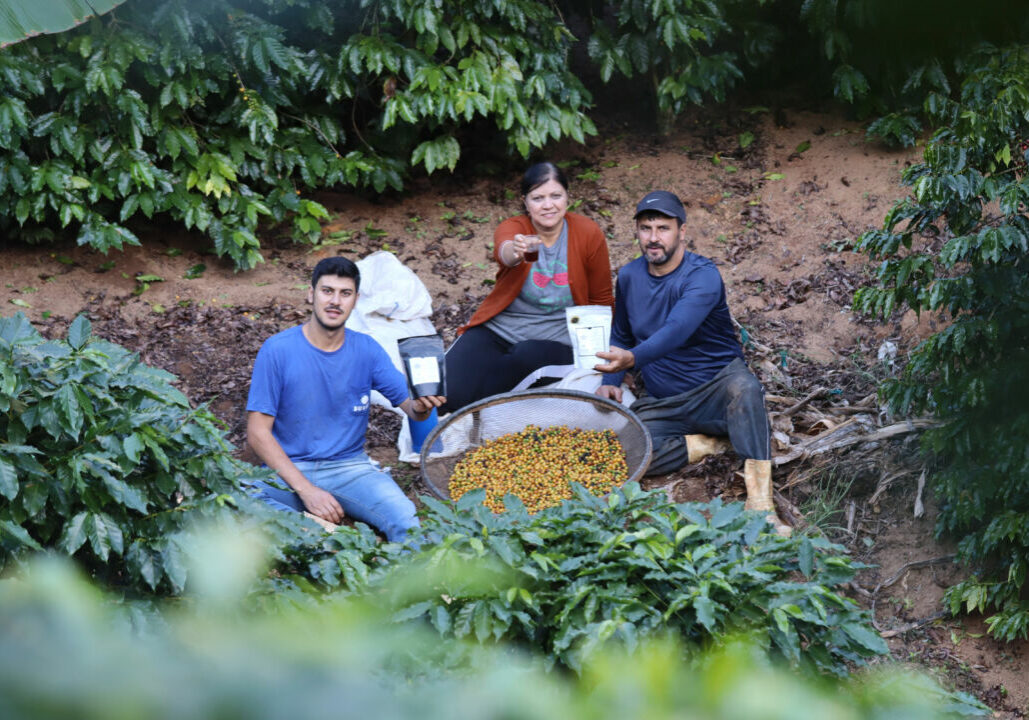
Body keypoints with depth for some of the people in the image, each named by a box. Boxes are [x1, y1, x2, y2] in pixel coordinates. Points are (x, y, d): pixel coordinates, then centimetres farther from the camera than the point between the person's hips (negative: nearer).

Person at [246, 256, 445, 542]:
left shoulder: (366, 350, 4)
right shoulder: (277, 350, -7)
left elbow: (410, 405, 3)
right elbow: (258, 432, -9)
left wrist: (422, 405, -25)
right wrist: (306, 490, -19)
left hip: (350, 466, 1)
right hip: (288, 469, -1)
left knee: (407, 522, -30)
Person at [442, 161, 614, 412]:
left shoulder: (588, 234, -3)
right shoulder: (513, 228, -5)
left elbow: (601, 301, 8)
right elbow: (504, 250, -33)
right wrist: (514, 251, -57)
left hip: (556, 339, 0)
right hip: (498, 330, 0)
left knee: (528, 356, -37)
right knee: (449, 393, -24)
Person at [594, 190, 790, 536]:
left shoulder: (702, 275, -15)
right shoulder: (629, 277, 6)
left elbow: (677, 330, -33)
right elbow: (621, 337, 22)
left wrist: (632, 358, -52)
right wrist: (611, 381, 1)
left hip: (717, 390, -4)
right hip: (664, 404, 4)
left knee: (743, 386, -42)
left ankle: (760, 501, -46)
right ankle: (709, 445, -12)